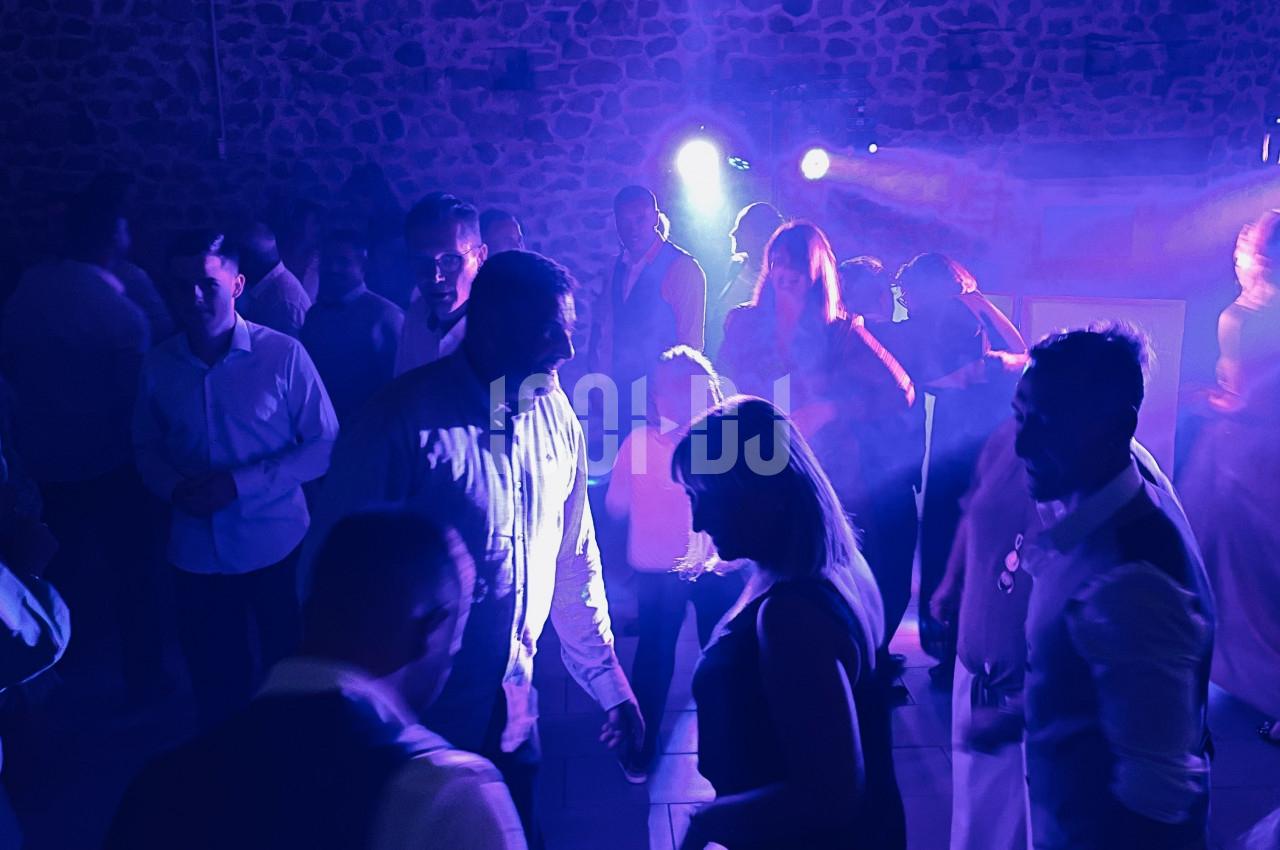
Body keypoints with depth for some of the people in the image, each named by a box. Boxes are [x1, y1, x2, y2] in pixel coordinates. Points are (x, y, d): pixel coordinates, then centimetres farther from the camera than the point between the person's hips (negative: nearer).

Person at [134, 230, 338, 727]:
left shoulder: (284, 354, -11)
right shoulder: (159, 366, 1)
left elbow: (325, 445, -8)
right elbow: (146, 449, 12)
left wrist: (239, 483, -16)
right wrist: (175, 488, -10)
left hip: (278, 546, -3)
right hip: (197, 554, 3)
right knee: (214, 684, 16)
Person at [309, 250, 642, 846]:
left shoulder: (557, 418, -3)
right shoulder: (405, 419, -19)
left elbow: (575, 562, 6)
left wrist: (611, 685, 7)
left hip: (515, 719, 5)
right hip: (414, 727, -4)